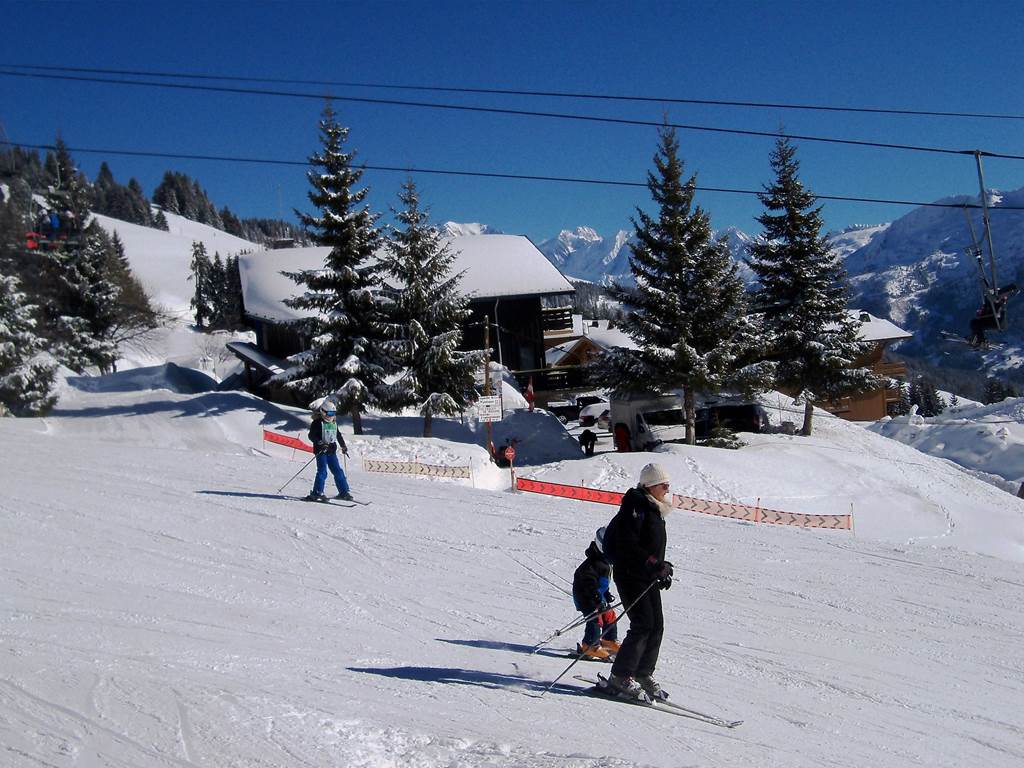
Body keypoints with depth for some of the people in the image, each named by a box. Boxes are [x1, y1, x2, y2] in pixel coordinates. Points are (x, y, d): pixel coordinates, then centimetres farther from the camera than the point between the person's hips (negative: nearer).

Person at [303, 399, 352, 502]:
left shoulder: (334, 423, 14)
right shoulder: (318, 422, -7)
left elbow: (338, 435, 28)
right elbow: (311, 435, -13)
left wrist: (343, 446, 26)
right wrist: (319, 442, -27)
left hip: (332, 451, 7)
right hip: (321, 451, -7)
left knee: (338, 471, 7)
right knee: (322, 471, -14)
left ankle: (344, 492, 14)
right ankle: (317, 493, -11)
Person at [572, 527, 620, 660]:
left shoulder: (605, 562, 9)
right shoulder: (593, 563, -25)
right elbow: (588, 581, -33)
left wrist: (606, 594, 22)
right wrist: (597, 597, -36)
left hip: (597, 595, 10)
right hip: (585, 595, -10)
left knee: (609, 616, 15)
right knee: (595, 619, -15)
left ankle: (609, 641, 31)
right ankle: (589, 647, -9)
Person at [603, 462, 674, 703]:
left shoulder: (655, 510, 17)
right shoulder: (635, 507, -13)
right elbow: (626, 544, -21)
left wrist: (663, 569, 13)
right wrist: (654, 564, -23)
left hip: (649, 577, 9)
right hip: (631, 575, -9)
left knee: (657, 625, 6)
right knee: (643, 625, -14)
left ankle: (643, 674, 16)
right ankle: (620, 678, -8)